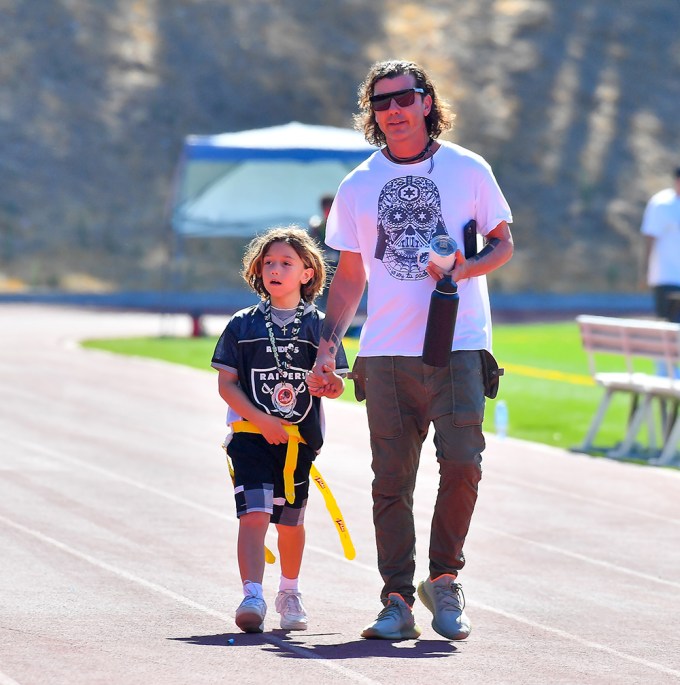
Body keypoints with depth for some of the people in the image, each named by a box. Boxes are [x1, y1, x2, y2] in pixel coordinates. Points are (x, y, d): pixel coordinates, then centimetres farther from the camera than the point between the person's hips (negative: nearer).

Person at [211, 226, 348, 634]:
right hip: (251, 435, -1)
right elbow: (226, 383, 0)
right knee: (254, 514, -16)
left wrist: (331, 383, -21)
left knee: (290, 520, 12)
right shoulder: (243, 325, 4)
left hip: (300, 438, 1)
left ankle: (290, 593, 33)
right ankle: (253, 598, -23)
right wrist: (261, 420, -12)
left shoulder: (319, 326, 5)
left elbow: (336, 385, 4)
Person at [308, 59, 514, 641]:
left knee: (462, 462, -15)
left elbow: (504, 243, 10)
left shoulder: (467, 169, 5)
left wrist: (466, 268, -11)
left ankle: (444, 579, 4)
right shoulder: (358, 186, 11)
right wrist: (328, 346, 6)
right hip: (385, 352, 2)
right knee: (392, 478, 0)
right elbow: (350, 275, 15)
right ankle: (397, 600, 6)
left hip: (458, 345, -2)